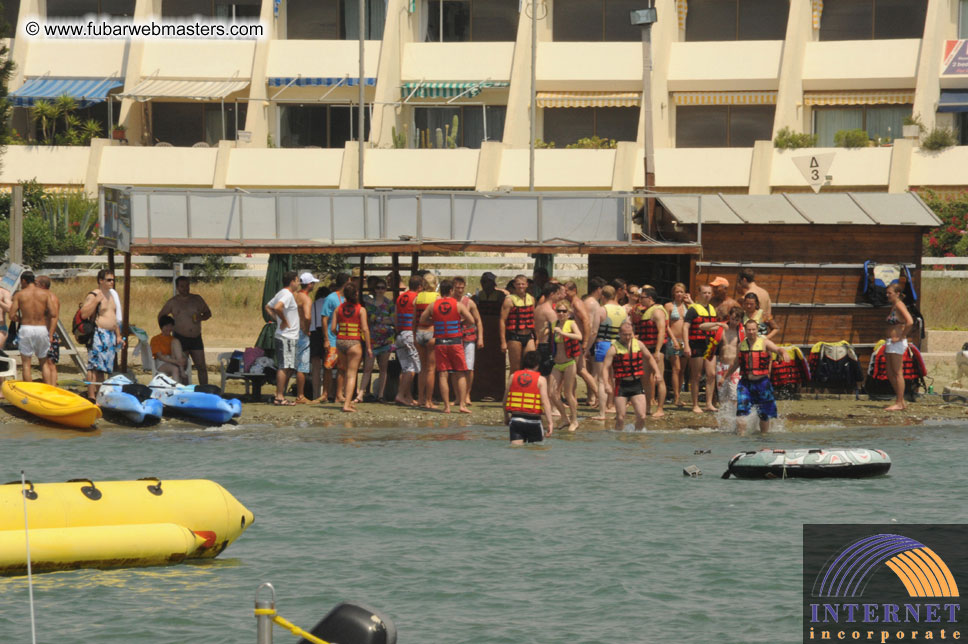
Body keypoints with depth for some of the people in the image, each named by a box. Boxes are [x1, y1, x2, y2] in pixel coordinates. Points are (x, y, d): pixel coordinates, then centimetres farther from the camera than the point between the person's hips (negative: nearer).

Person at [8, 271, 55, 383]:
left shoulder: (19, 295, 0)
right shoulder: (45, 294, 4)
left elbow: (12, 316, -6)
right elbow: (53, 315, -2)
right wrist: (50, 335, 7)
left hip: (26, 329, -2)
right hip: (42, 329, 2)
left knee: (26, 364, 5)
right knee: (43, 363, 14)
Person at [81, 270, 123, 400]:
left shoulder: (111, 295, 19)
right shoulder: (92, 296, -8)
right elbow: (84, 314, -19)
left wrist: (118, 335, 23)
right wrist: (96, 300, -23)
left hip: (111, 335, 9)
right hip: (98, 334, -9)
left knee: (102, 368, 10)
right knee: (94, 367, -12)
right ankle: (91, 396, -14)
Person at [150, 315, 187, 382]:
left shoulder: (173, 339, 22)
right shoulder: (156, 339, 9)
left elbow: (182, 353, 13)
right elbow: (160, 356, -5)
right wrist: (175, 361, -21)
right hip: (162, 363, -4)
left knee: (175, 341, -19)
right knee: (175, 369, -38)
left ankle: (182, 371, -35)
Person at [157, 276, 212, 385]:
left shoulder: (197, 299, 9)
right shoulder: (172, 302, 2)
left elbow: (208, 313, 17)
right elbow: (161, 316, 13)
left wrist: (201, 317, -5)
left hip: (196, 338, 2)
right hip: (181, 338, -2)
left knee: (202, 367, -1)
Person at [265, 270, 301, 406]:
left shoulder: (281, 293, 17)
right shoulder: (287, 295, -14)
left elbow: (268, 307, 27)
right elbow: (278, 307, -31)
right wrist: (284, 321, -17)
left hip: (289, 338, 10)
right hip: (286, 337, -10)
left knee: (288, 369, 12)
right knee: (284, 368, -10)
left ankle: (280, 396, 13)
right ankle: (279, 397, -11)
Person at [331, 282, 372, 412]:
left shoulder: (339, 308, 3)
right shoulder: (361, 310, -7)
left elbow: (333, 328, 1)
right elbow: (365, 329, -11)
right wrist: (368, 347, -5)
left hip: (340, 341, 4)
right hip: (354, 342, -4)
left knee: (347, 371, 21)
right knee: (352, 374, -2)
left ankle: (347, 399, 23)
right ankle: (347, 404, -9)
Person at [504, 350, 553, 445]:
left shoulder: (513, 377, 7)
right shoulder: (540, 380, -2)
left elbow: (505, 399, 12)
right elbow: (545, 402, -11)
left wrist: (506, 417, 27)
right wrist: (550, 422, -12)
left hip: (515, 419, 2)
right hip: (533, 421, -2)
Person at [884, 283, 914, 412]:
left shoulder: (899, 305, -12)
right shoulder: (893, 306, 16)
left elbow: (910, 322, -26)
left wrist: (901, 337, -19)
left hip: (897, 343, -10)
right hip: (890, 343, 10)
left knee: (897, 373, -6)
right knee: (890, 374, 12)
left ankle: (899, 403, -4)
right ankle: (901, 401, 18)